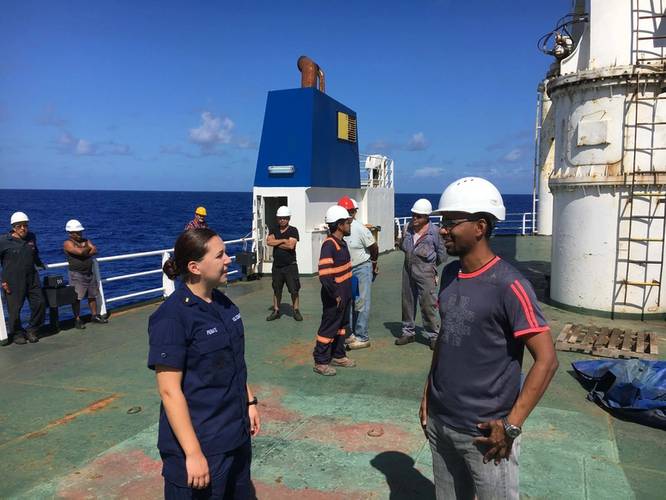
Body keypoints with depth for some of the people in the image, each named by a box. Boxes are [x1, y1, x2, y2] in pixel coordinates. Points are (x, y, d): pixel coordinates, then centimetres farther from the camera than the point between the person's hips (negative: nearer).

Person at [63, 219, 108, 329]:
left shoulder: (85, 241, 12)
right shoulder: (68, 243, -7)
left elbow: (95, 251, -2)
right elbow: (80, 252, -23)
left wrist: (85, 252, -16)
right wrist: (88, 248, -4)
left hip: (90, 273, 7)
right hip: (77, 274, -6)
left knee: (92, 296, 14)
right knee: (76, 298, -3)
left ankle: (95, 316, 25)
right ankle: (77, 320, 6)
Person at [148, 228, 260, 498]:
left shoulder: (223, 303, 3)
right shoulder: (171, 317, -20)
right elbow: (170, 390, -21)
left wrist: (249, 402, 13)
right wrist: (193, 453, -21)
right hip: (201, 445, -7)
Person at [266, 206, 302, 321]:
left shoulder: (293, 230, -4)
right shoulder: (274, 230, 9)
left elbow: (291, 245, -19)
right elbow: (269, 242, -8)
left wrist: (276, 243, -8)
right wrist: (283, 240, -13)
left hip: (290, 265, -4)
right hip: (277, 265, 4)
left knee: (294, 290, -1)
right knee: (276, 290, 12)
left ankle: (296, 311, 12)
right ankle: (276, 311, 21)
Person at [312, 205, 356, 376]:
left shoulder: (342, 242, 7)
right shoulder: (329, 245, -23)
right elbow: (324, 275, -29)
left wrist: (346, 294, 18)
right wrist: (336, 295, -22)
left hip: (344, 294, 9)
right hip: (334, 297, -9)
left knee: (341, 325, 20)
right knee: (328, 328, 1)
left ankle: (338, 356, 35)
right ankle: (320, 363, 13)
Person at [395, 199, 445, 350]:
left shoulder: (434, 231, -11)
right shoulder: (409, 228, 5)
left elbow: (441, 254, 0)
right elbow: (402, 246, 20)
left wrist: (431, 266, 7)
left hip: (425, 272, -6)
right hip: (408, 270, 6)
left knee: (428, 304, -4)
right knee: (407, 302, 13)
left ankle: (433, 335, 9)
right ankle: (408, 332, 27)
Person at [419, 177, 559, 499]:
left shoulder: (508, 285, -19)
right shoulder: (448, 274, 3)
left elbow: (546, 360, -17)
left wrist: (511, 425, -18)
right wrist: (428, 391, 11)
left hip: (484, 432, -6)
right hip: (439, 422, 6)